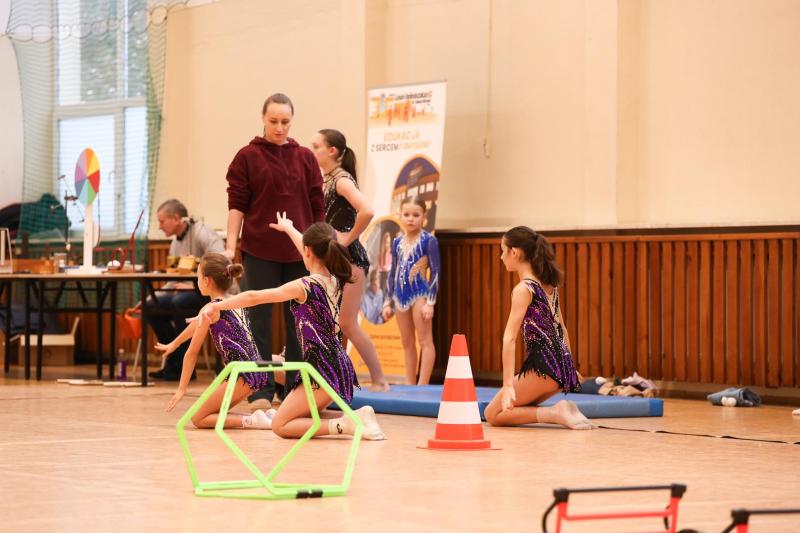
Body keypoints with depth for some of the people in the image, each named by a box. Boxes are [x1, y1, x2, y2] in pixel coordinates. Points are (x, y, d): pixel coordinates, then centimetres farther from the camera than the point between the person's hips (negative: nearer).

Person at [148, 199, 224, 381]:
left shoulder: (203, 234, -13)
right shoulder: (175, 243, 15)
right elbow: (174, 282, 20)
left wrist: (195, 286, -28)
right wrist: (151, 298, 8)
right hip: (192, 291, 9)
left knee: (180, 302, -33)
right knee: (153, 306, -6)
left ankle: (183, 366, -21)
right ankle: (174, 360, 1)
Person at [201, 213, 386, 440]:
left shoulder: (304, 286, -14)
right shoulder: (334, 279, 8)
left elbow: (253, 297, -9)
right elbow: (314, 251, 29)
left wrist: (216, 306, 4)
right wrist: (288, 228, 46)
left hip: (322, 369, -8)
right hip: (341, 367, 8)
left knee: (280, 425, -1)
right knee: (303, 415, 25)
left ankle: (343, 425, -18)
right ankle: (356, 417, 4)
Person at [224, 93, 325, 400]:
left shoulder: (305, 158, 9)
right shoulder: (247, 157, 1)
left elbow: (317, 207, 10)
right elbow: (236, 204, -1)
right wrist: (230, 247, -9)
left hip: (299, 252, 2)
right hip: (259, 251, -2)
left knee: (298, 322, 6)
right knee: (260, 320, 0)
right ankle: (261, 391, 3)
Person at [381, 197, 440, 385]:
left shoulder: (428, 240, -6)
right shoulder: (397, 242, 10)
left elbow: (435, 272, -8)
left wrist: (430, 302, -13)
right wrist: (388, 302, 13)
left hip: (420, 294, -6)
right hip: (401, 296, 6)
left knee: (425, 341, -4)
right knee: (407, 343, 11)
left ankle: (422, 385, -5)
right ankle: (409, 385, 16)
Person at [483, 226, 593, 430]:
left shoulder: (523, 289, -12)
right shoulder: (548, 284, 14)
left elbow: (510, 338, -19)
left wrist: (508, 384, -24)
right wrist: (570, 369, 31)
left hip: (543, 367, -9)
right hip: (562, 366, 9)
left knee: (493, 415, 1)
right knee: (511, 408, 20)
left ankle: (555, 414, -12)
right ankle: (562, 412, 4)